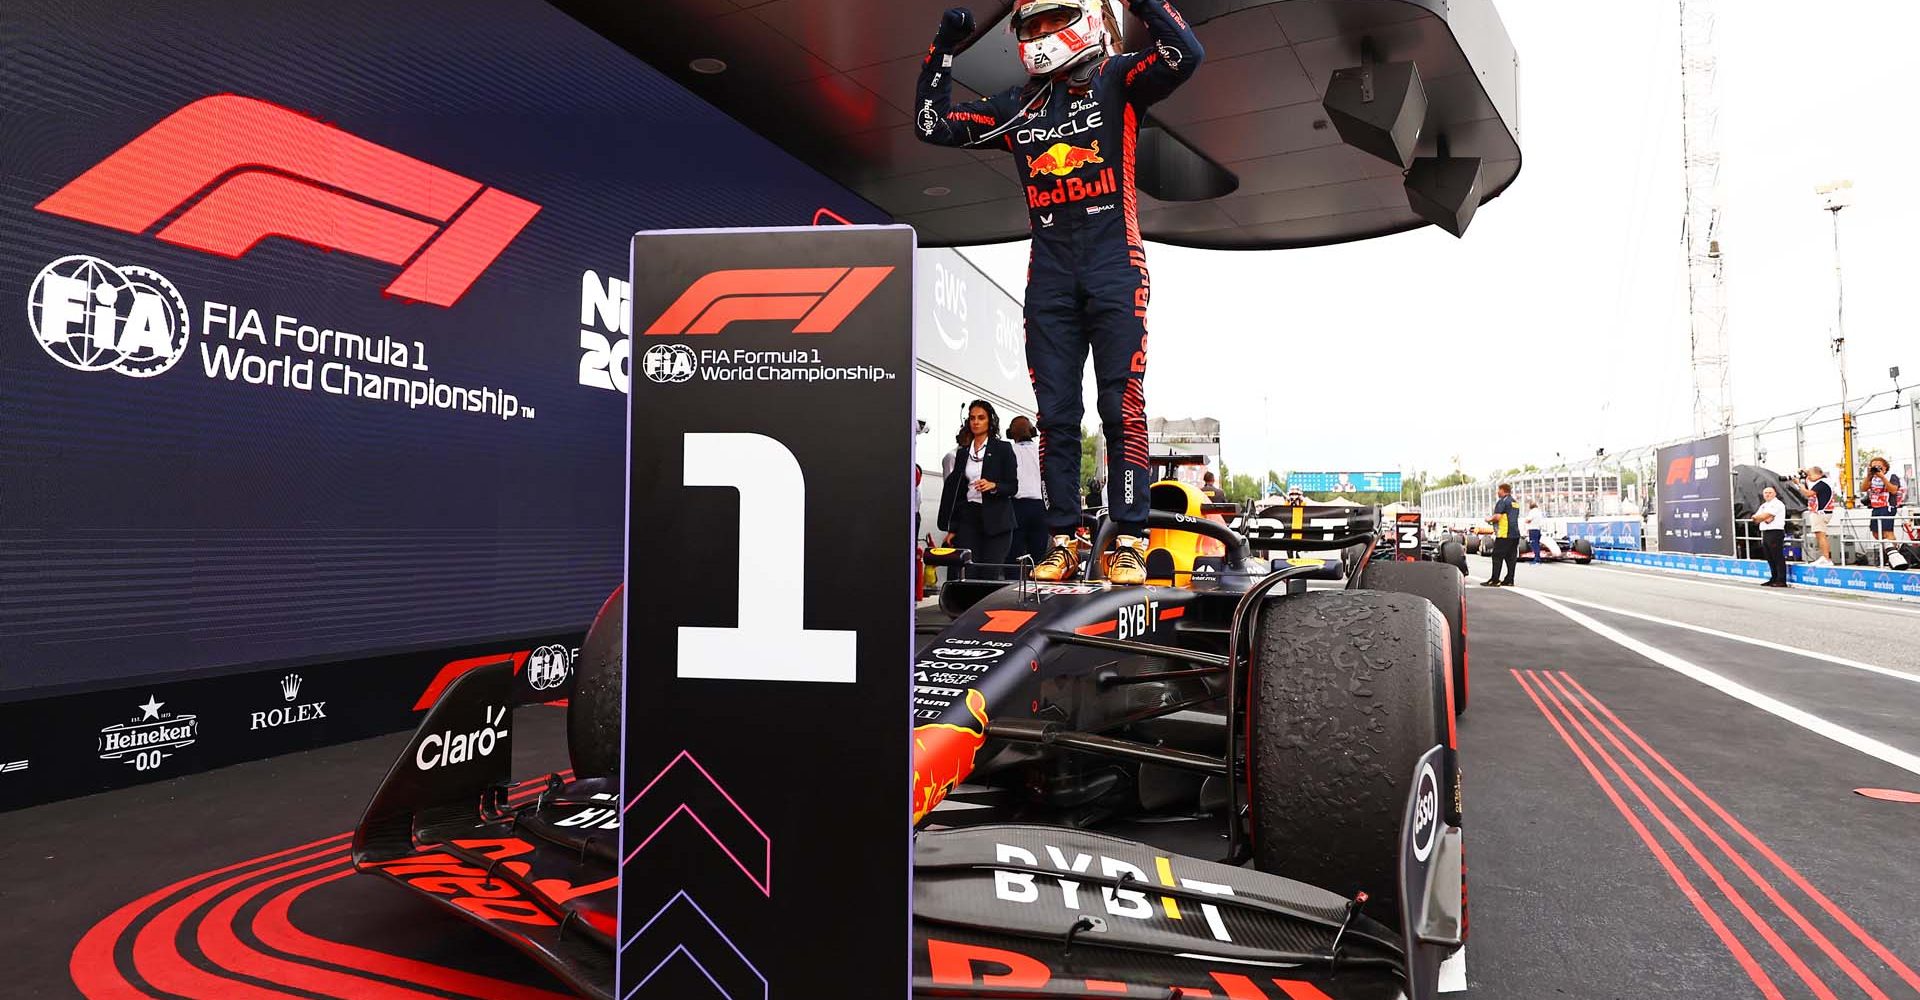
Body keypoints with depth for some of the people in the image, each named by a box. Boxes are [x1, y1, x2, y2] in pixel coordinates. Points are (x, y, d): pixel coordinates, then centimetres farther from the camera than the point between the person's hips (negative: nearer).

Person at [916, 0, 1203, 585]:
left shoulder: (1116, 79, 7)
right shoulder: (1018, 105, 18)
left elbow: (1184, 54, -11)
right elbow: (931, 125, 18)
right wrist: (942, 49, 11)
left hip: (1114, 264, -4)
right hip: (1049, 275, 4)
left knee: (1122, 406, -8)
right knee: (1055, 412, 1)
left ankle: (1129, 541, -5)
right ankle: (1063, 541, 6)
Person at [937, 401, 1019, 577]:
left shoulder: (1003, 448, 2)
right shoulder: (962, 452, 15)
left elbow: (1013, 487, -1)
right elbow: (956, 491, 15)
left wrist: (993, 486, -22)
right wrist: (952, 528, 11)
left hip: (996, 519, -3)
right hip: (968, 518, 4)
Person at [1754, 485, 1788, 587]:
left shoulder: (1777, 504, -5)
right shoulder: (1763, 506, 21)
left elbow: (1765, 516, -14)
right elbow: (1755, 520, 11)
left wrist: (1757, 517, 4)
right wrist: (1765, 519, -7)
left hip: (1775, 532, -8)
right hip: (1765, 533, 8)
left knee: (1778, 557, -8)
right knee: (1770, 558, 10)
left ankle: (1781, 580, -7)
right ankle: (1773, 579, 16)